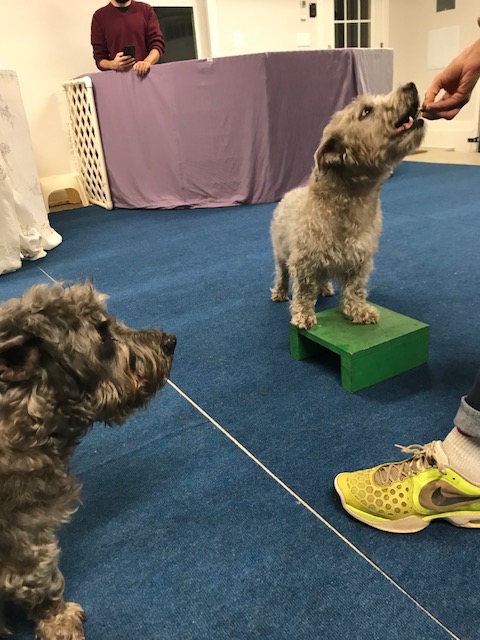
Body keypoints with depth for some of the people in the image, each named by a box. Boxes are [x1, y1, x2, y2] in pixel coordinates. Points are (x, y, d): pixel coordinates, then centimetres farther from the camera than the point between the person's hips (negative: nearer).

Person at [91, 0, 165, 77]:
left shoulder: (146, 9, 9)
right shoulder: (99, 16, 6)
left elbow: (158, 44, 1)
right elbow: (99, 58, 4)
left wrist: (147, 62, -20)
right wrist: (112, 65, -19)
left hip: (145, 75, 1)